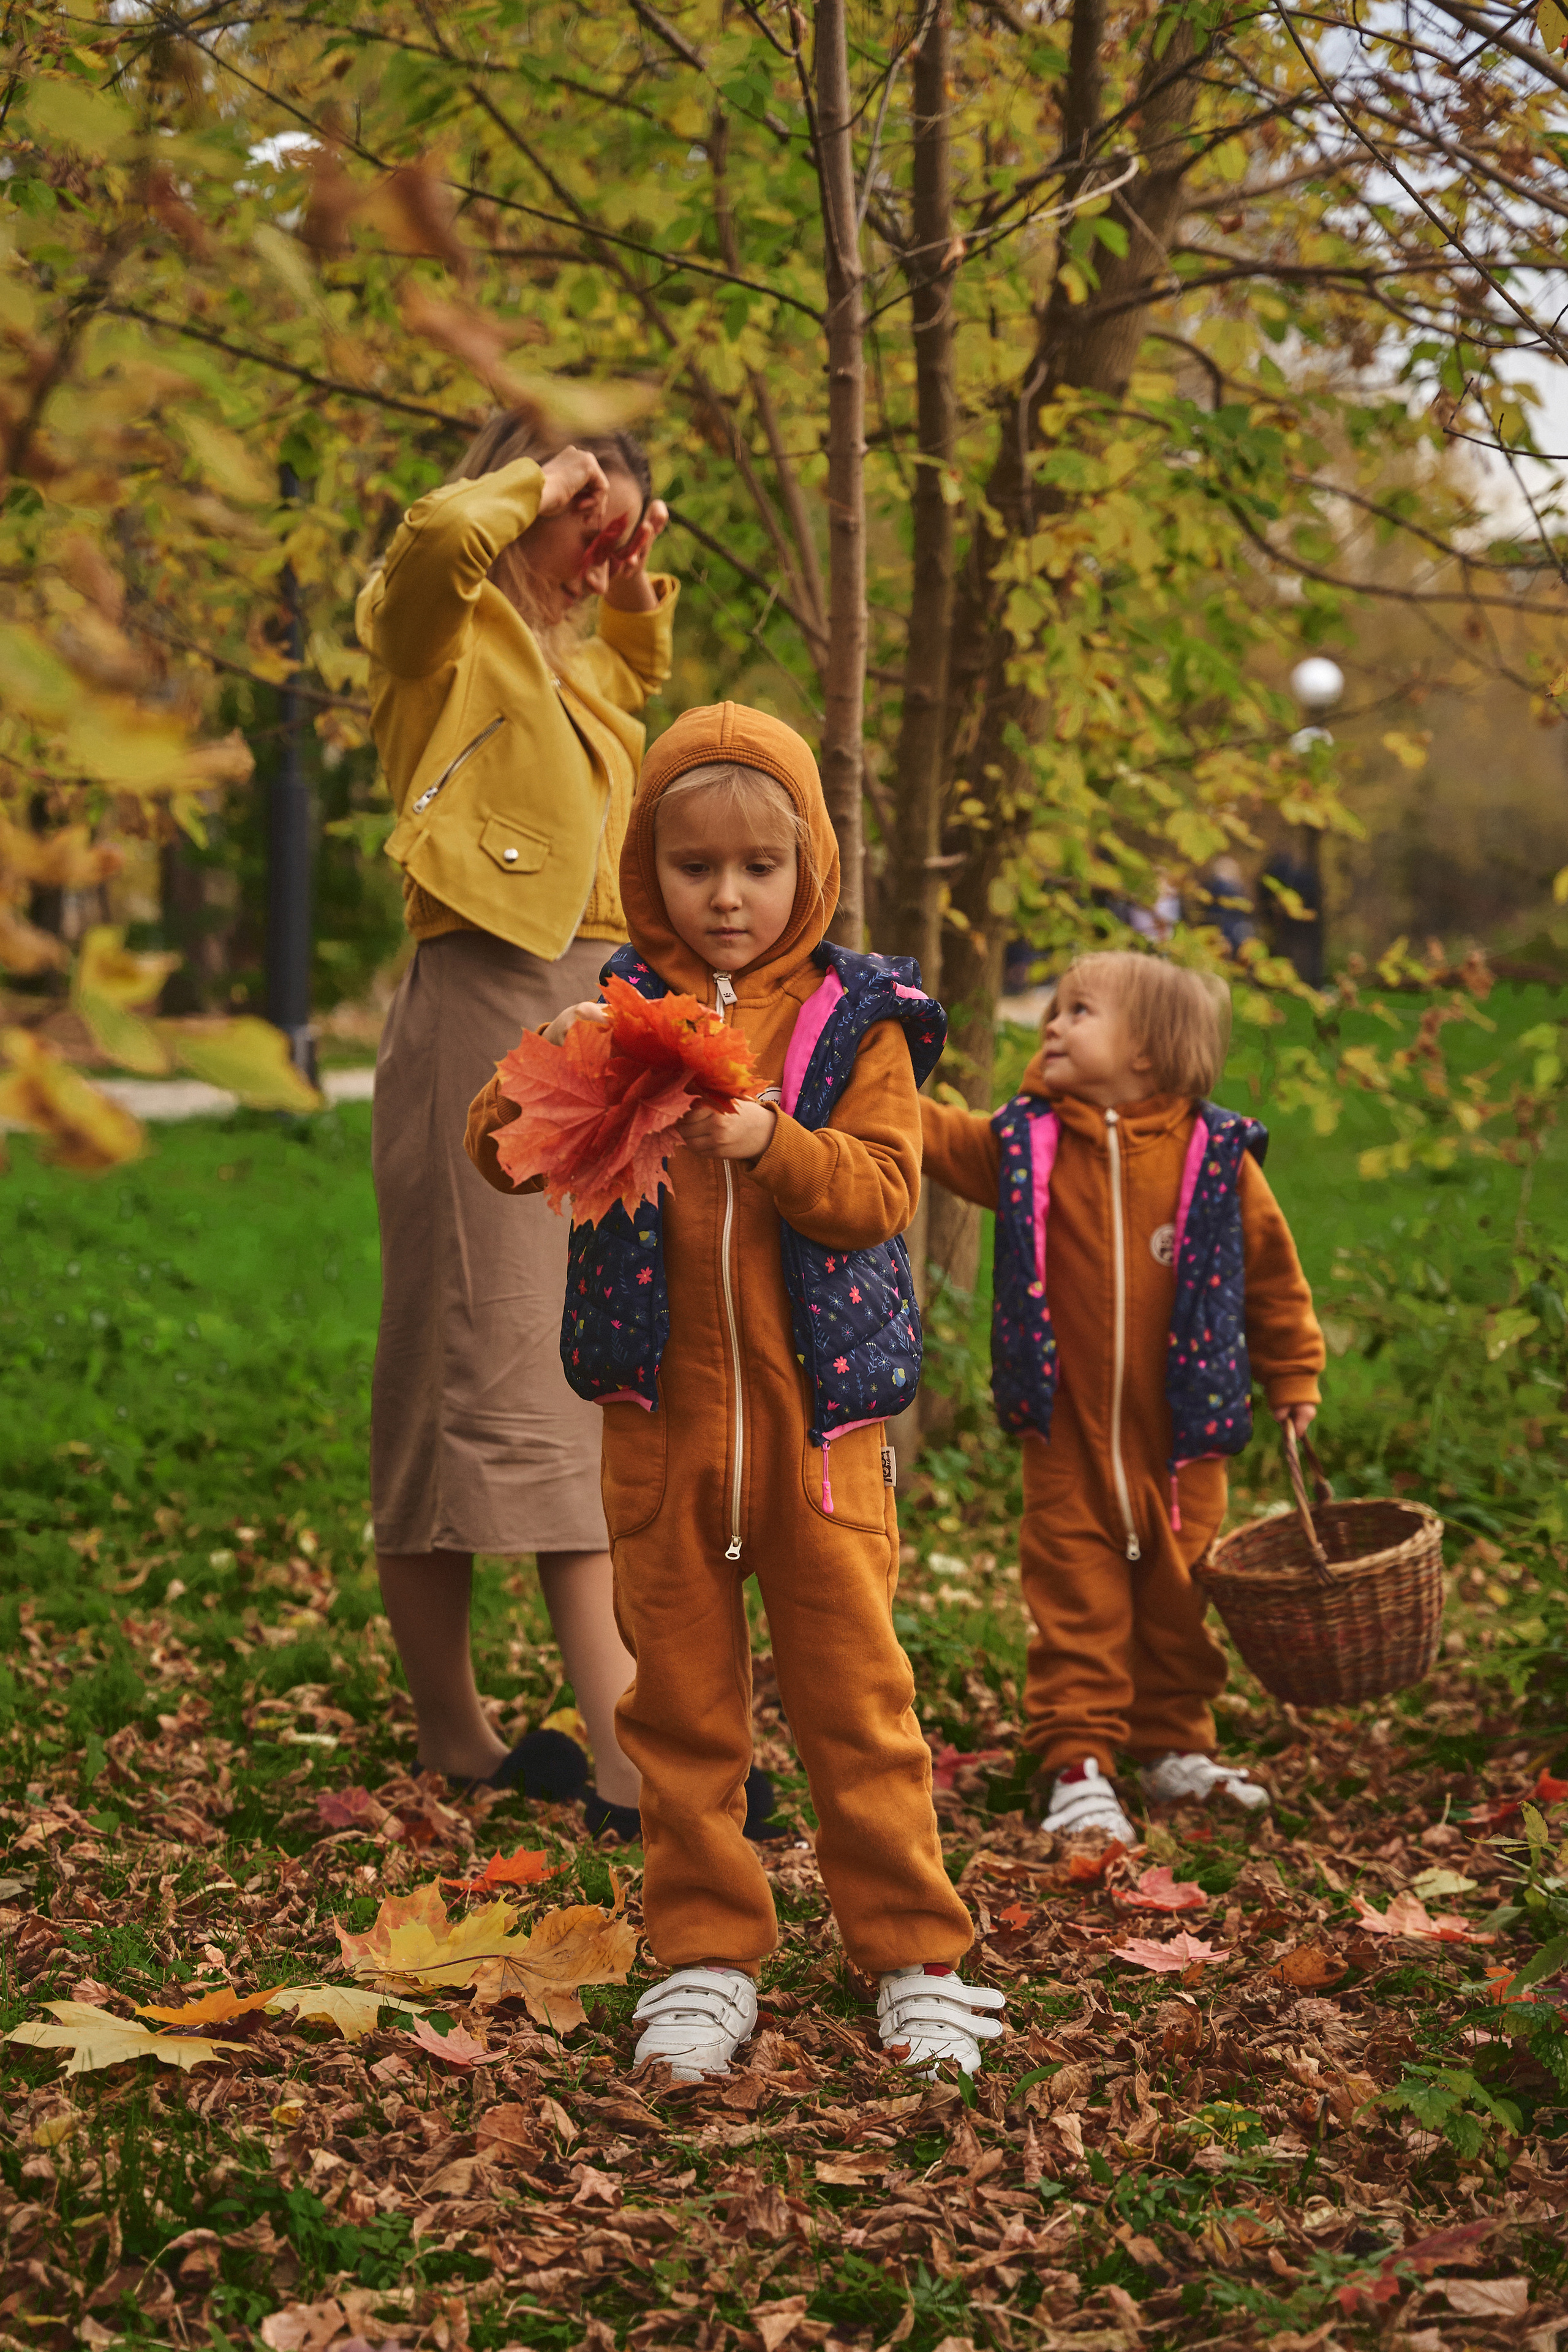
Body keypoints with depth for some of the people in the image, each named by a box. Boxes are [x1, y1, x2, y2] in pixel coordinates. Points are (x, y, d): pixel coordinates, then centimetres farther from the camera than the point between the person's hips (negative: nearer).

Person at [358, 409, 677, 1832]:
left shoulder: (569, 662, 22)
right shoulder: (445, 635, -3)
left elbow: (643, 669, 45)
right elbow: (440, 537, -26)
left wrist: (639, 577, 25)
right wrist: (538, 481, -7)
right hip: (486, 1007, -9)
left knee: (587, 1370, 5)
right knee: (472, 1361, -6)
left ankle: (626, 1748, 6)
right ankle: (453, 1742, -2)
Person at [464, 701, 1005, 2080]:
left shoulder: (856, 1018, 2)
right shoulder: (621, 1008, 6)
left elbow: (885, 1187, -8)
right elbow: (499, 1155, -2)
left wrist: (770, 1142, -25)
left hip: (818, 1409, -2)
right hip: (660, 1410, 2)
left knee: (855, 1685, 3)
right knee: (681, 1694, 9)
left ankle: (914, 1954, 14)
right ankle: (705, 1957, 20)